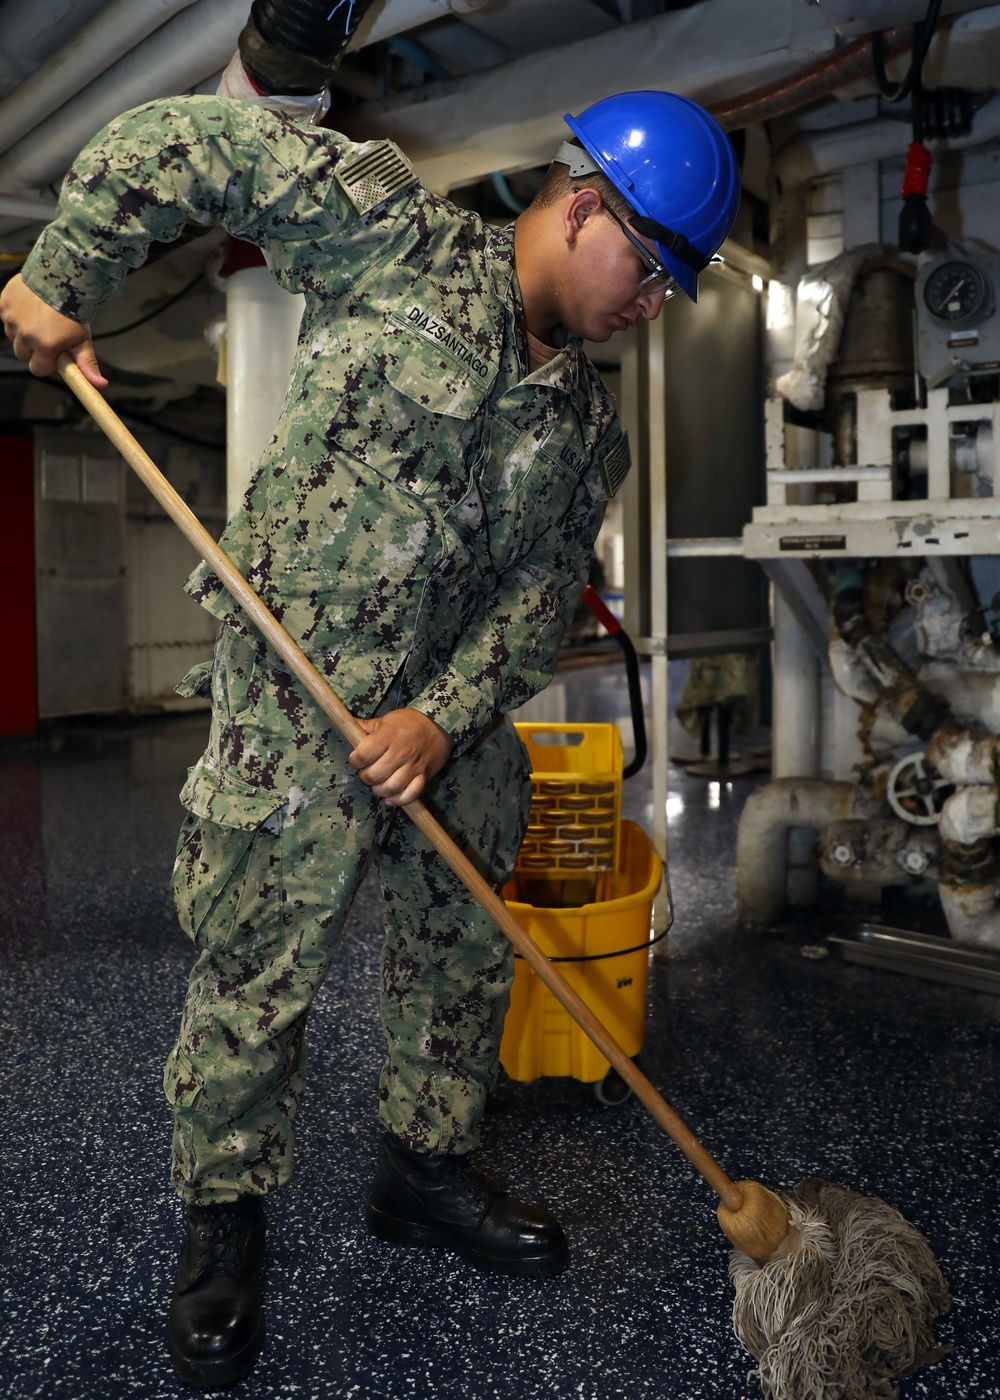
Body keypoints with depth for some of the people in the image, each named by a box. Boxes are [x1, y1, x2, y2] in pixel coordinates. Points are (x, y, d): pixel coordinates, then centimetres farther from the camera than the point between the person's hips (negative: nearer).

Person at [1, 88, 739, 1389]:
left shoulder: (592, 425, 8)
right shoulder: (399, 242, -7)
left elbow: (543, 589, 2)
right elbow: (186, 141, -4)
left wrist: (447, 716, -12)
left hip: (458, 715, 6)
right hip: (295, 705, -6)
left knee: (466, 954, 16)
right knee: (257, 978, 3)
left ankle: (426, 1170, 39)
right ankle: (224, 1217, 27)